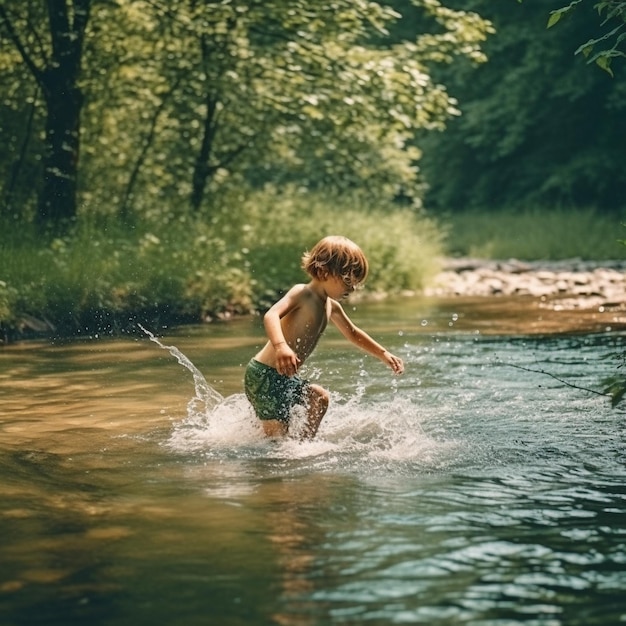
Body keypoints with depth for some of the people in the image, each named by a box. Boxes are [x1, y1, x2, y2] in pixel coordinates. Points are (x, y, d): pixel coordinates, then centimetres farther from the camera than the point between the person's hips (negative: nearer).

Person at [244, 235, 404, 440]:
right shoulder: (301, 293, -14)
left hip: (286, 378, 9)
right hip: (265, 375, -9)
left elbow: (352, 333, 32)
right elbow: (271, 315, -34)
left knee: (319, 398, 22)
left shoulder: (331, 306, 13)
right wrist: (281, 346, -51)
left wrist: (384, 354, 32)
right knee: (277, 434, -12)